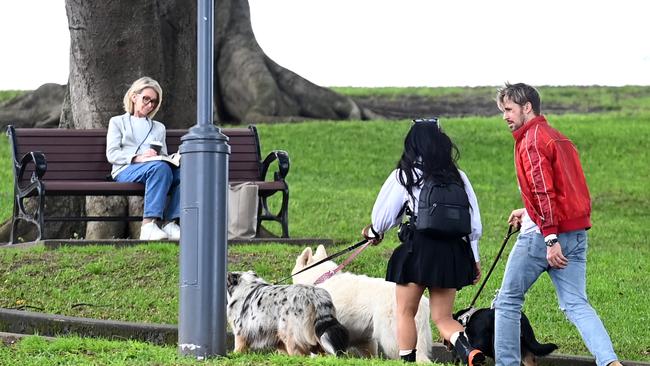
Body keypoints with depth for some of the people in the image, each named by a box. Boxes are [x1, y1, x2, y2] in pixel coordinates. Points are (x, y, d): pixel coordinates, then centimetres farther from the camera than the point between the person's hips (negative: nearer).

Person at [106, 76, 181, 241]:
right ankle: (149, 225, -50)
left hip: (156, 168, 4)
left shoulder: (159, 127, 35)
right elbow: (112, 154, 6)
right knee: (160, 168, -39)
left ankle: (171, 223, -43)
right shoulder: (118, 122, 21)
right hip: (126, 171, -4)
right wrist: (136, 158, -13)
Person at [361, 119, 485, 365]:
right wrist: (474, 259, 18)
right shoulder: (458, 177, 8)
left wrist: (374, 232, 32)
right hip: (453, 251, 4)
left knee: (405, 311, 11)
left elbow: (383, 213, 10)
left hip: (417, 249, -4)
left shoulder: (404, 176, -1)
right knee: (443, 317, 8)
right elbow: (474, 221, 9)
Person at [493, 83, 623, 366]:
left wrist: (550, 239, -24)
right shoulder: (558, 138, 18)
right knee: (576, 305, 1)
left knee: (508, 301, 7)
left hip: (542, 235, -8)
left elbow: (544, 191, -20)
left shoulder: (531, 140, -10)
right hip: (576, 234, 8)